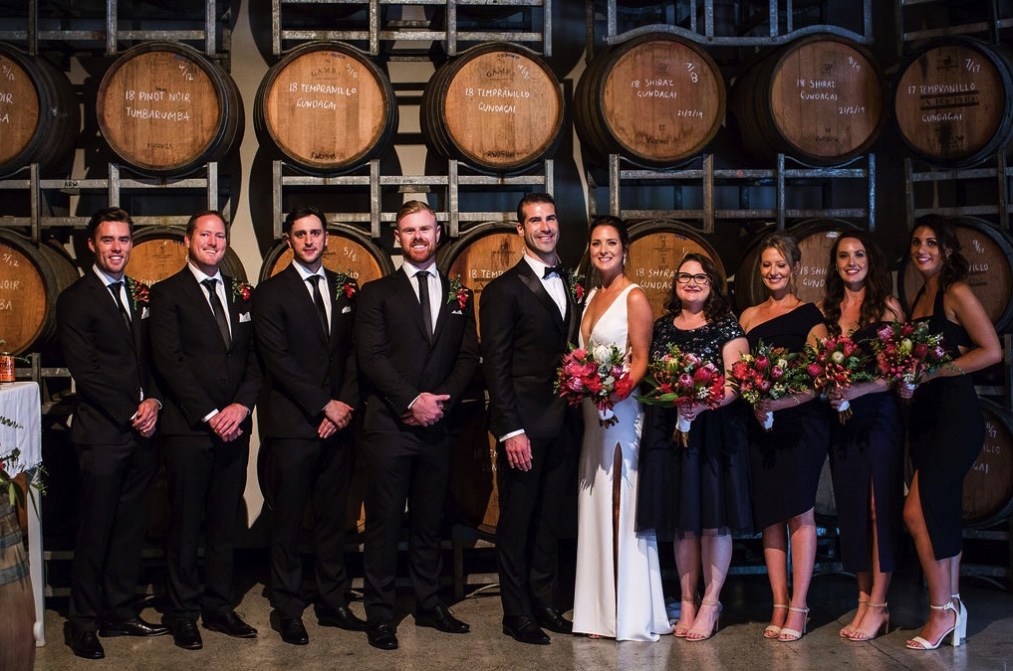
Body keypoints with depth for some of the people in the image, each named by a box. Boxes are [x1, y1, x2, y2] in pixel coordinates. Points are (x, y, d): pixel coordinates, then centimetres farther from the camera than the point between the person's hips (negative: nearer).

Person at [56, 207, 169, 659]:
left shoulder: (139, 296, 15)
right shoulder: (75, 300, -3)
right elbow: (85, 371, -9)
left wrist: (153, 402, -3)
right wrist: (130, 414, -10)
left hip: (141, 433, 6)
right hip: (102, 433, -6)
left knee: (130, 529, 10)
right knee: (95, 531, 1)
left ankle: (120, 613, 21)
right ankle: (85, 622, 13)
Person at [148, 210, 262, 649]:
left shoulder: (240, 294, 14)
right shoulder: (167, 294, 0)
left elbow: (255, 356, 9)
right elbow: (169, 362, -8)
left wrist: (242, 405, -7)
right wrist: (209, 415, -13)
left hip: (234, 427, 4)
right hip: (188, 428, -4)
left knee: (225, 523, 9)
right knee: (185, 524, 3)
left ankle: (219, 608, 19)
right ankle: (183, 614, 14)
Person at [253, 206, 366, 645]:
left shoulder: (345, 289, 13)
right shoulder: (271, 293, -1)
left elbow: (353, 353, 10)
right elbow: (278, 359, -9)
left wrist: (346, 403, -6)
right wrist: (325, 405, -12)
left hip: (337, 423, 4)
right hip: (291, 424, -4)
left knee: (333, 518, 9)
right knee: (288, 521, 3)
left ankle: (333, 603, 19)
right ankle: (288, 611, 13)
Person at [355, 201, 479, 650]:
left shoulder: (458, 295, 14)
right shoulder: (378, 292, 4)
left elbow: (468, 357, 8)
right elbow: (371, 356, -6)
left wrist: (441, 400, -7)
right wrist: (412, 401, -14)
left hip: (437, 426, 3)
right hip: (389, 424, -3)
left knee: (429, 522, 11)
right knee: (384, 523, 1)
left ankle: (430, 605, 21)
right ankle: (380, 614, 8)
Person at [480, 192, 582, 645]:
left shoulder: (570, 285, 13)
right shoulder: (504, 289, -6)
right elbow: (495, 366, -10)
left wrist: (580, 416, 4)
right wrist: (511, 430, -16)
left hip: (564, 425, 6)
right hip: (525, 425, -6)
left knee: (550, 520, 14)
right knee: (516, 522, 5)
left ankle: (544, 604, 26)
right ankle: (516, 613, 16)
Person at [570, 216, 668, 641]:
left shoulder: (634, 297, -7)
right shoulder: (591, 295, 15)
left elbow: (642, 359, -11)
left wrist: (617, 393, -26)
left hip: (622, 411, -7)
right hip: (591, 412, 7)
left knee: (620, 507, -3)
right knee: (595, 509, 9)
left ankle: (630, 614, 6)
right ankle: (600, 610, 18)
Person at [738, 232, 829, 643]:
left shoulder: (809, 315, 0)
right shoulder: (749, 317, 13)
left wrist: (780, 402, -21)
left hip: (800, 423, -4)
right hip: (760, 424, 4)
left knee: (798, 512, -4)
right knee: (769, 515, 5)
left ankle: (798, 607, 2)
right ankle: (779, 605, 11)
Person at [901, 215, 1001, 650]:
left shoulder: (955, 293, -8)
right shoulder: (920, 297, 15)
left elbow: (991, 351, -13)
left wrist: (934, 372, -16)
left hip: (954, 415, -8)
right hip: (925, 415, 8)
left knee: (918, 511, -10)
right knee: (938, 514, 11)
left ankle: (942, 613, 2)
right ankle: (951, 608, 20)